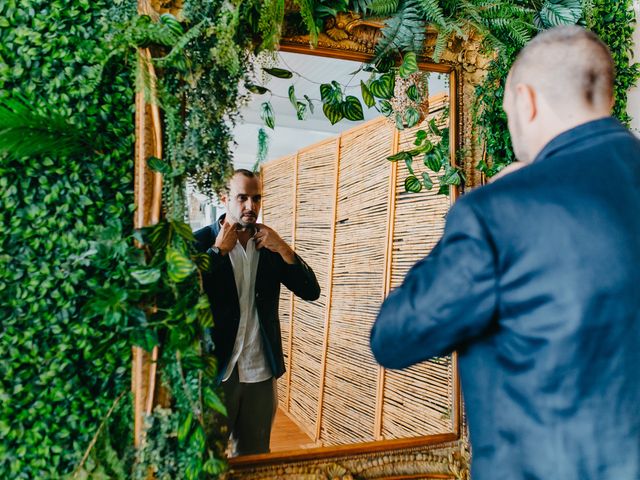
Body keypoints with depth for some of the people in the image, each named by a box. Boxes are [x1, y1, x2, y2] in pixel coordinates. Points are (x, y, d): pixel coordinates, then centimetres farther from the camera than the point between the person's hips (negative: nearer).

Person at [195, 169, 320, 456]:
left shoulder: (270, 246, 5)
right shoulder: (201, 241, -6)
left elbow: (311, 291, -1)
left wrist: (283, 250, -13)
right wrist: (219, 250, -16)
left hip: (261, 371, 4)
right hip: (216, 368, -3)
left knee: (254, 457, 18)